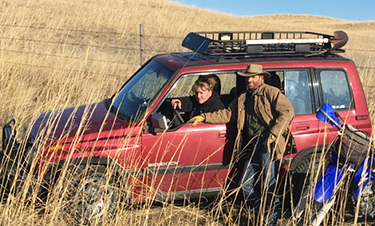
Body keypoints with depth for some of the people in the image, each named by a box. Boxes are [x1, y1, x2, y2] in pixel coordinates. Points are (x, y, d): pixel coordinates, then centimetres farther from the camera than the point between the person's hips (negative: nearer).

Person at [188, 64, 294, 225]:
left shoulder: (270, 92, -1)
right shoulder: (243, 98, 22)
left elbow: (287, 111, -12)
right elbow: (227, 114, 23)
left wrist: (273, 134, -18)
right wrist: (204, 117, 12)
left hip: (268, 144, -8)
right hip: (252, 145, 8)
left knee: (268, 186, -5)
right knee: (247, 185, 8)